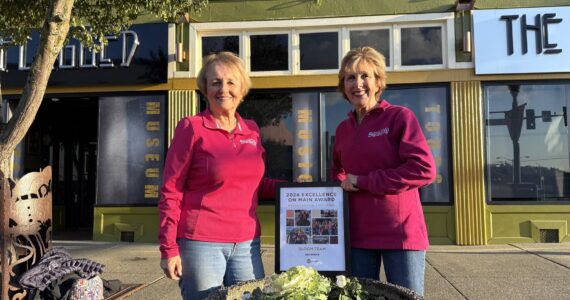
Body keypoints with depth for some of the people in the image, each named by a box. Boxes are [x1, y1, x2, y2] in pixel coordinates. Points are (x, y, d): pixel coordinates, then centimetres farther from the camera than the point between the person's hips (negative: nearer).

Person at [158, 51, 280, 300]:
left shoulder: (251, 130, 8)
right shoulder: (191, 128, -5)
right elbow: (171, 191, -6)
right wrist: (169, 249, -9)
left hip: (247, 244, 5)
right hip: (201, 244, -4)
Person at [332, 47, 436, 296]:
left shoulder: (400, 117, -5)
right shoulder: (343, 128, 11)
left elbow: (424, 170, -16)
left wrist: (363, 182, -14)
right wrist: (342, 187, 2)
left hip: (401, 233, -4)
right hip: (358, 234, 5)